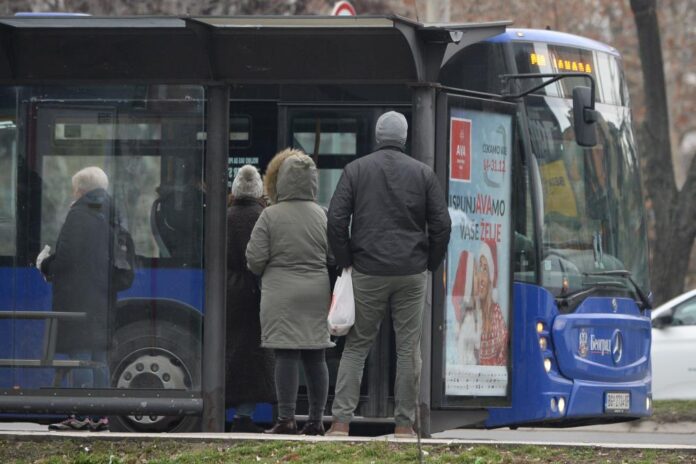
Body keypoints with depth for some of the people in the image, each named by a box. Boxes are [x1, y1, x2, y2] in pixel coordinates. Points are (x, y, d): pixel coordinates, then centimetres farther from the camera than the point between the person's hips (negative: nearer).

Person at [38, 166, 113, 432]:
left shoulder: (79, 215, -11)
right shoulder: (111, 216, 11)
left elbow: (66, 257, -16)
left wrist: (45, 264, 4)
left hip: (79, 298, -8)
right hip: (103, 298, 8)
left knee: (80, 357, -7)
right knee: (98, 359, 11)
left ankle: (82, 416, -10)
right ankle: (101, 415, 11)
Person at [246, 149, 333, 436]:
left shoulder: (271, 216, -7)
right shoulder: (322, 215, 5)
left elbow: (255, 259, -7)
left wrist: (263, 272, 15)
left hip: (282, 293, -4)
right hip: (318, 293, 4)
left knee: (286, 356, -4)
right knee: (315, 357, 7)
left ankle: (286, 418, -7)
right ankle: (316, 420, 8)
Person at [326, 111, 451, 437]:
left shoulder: (355, 170, 2)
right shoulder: (423, 174, 4)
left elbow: (336, 220, -4)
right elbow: (441, 224, 2)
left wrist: (346, 262, 6)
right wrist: (430, 264, 12)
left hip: (368, 274, 0)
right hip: (412, 275, 0)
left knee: (356, 346, 5)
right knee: (408, 347, 5)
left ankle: (341, 420, -3)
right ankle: (404, 423, 4)